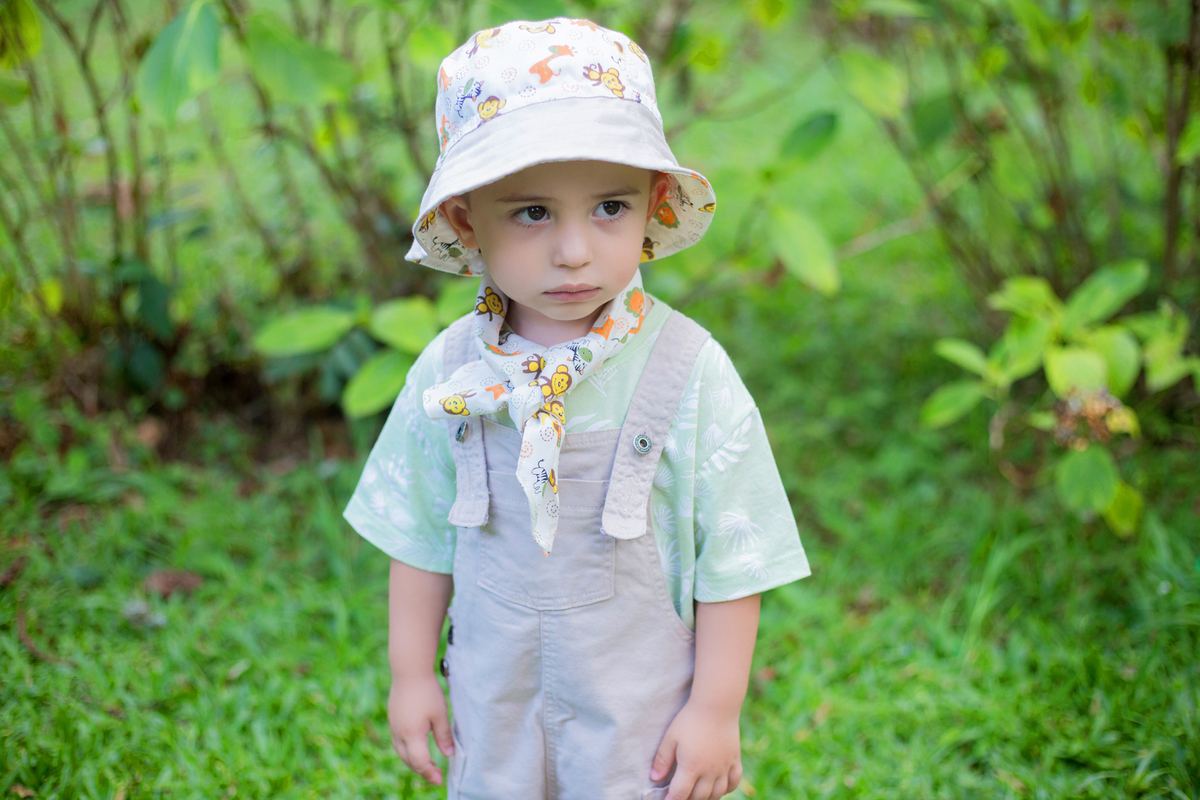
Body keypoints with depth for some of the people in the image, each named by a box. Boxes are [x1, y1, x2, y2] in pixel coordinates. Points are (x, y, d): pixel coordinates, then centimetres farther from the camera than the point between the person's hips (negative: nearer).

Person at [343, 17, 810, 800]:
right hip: (495, 697, 3)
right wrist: (412, 674, 8)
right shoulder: (451, 372, -8)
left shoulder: (690, 373, -17)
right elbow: (421, 539, 4)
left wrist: (717, 709, -8)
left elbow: (732, 561, -10)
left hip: (640, 704, -2)